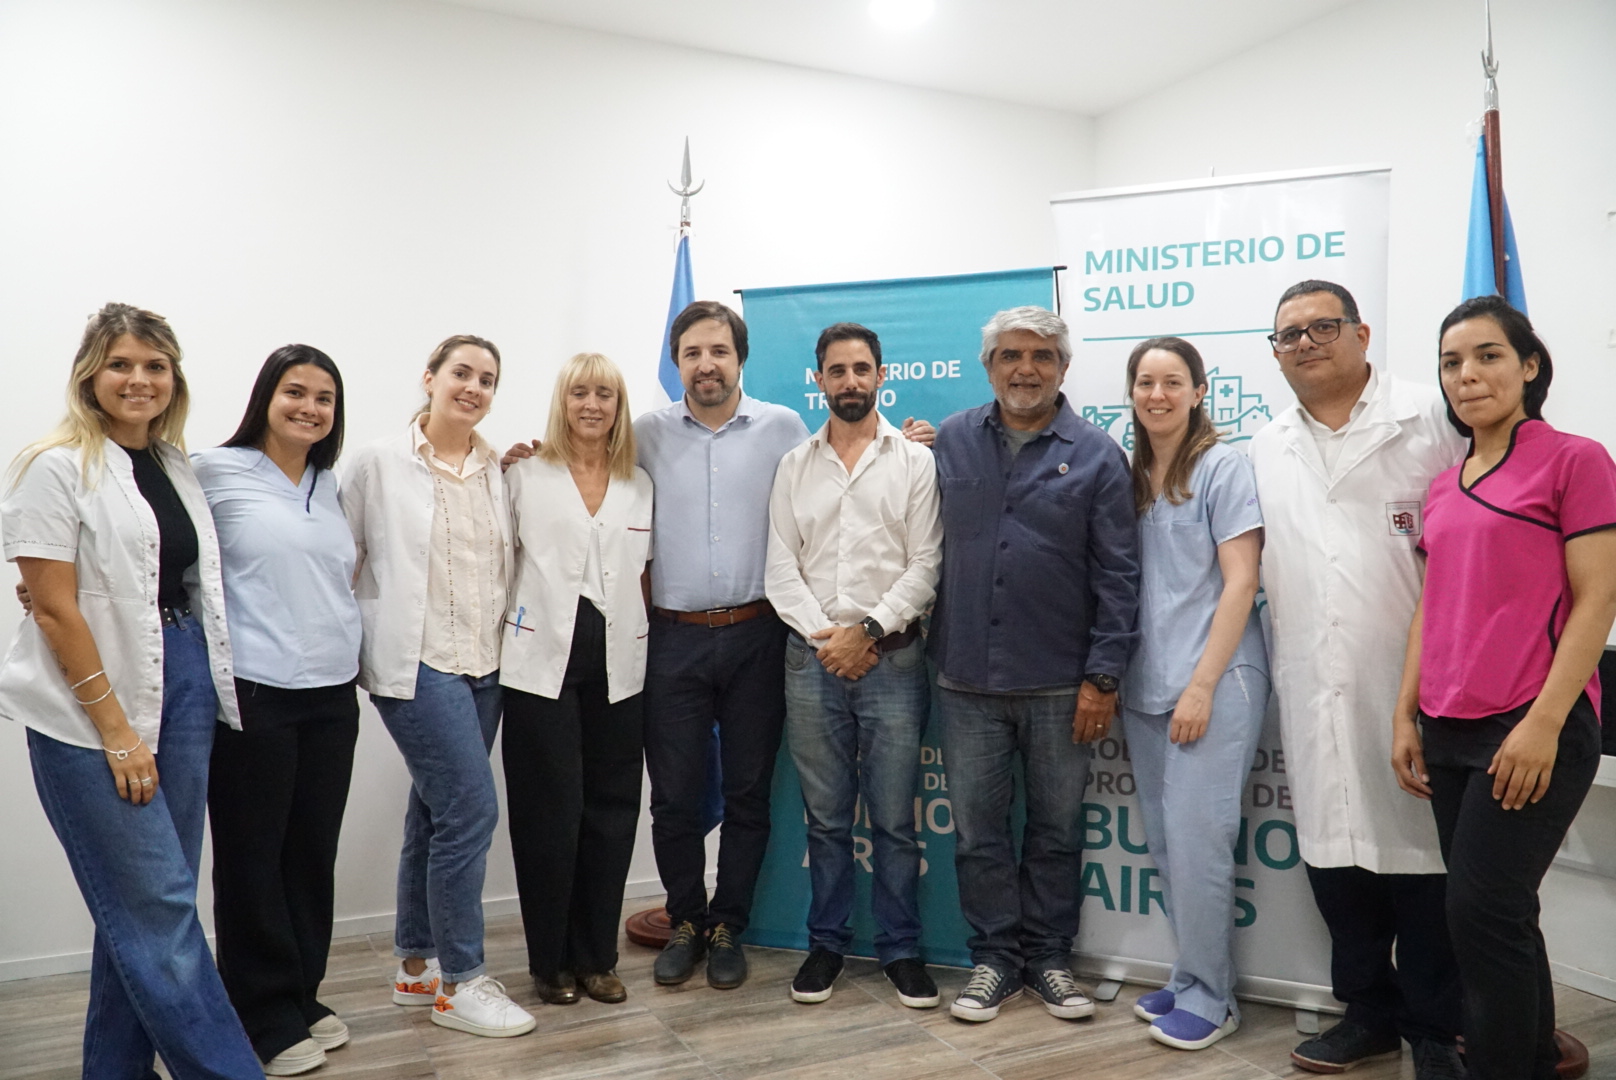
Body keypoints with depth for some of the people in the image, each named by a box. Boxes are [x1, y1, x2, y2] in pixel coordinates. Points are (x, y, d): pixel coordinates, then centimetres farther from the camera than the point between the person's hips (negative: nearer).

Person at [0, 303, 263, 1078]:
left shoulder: (177, 468, 13)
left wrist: (212, 692, 10)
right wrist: (116, 728, -14)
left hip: (182, 695, 6)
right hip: (91, 714, -6)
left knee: (147, 906, 13)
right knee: (157, 905, -2)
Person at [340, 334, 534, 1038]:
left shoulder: (498, 472, 9)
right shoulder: (381, 462, -4)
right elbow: (343, 556, 0)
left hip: (483, 664, 6)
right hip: (416, 662, -5)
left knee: (435, 815, 14)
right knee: (471, 808, -10)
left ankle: (415, 965, 29)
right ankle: (460, 983, 6)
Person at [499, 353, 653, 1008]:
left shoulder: (640, 485, 13)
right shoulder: (525, 474, 5)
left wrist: (648, 640, 9)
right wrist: (500, 630, -3)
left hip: (617, 664, 3)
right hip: (543, 660, -3)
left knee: (611, 810, 6)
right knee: (550, 811, 2)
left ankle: (596, 956, 20)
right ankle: (550, 960, 18)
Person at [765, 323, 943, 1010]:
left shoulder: (915, 461, 3)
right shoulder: (794, 466, 10)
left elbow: (925, 566, -4)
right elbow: (780, 568, 4)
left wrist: (867, 630, -13)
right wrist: (824, 635, -8)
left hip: (892, 657, -2)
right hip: (812, 659, 2)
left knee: (895, 818, 4)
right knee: (826, 817, 11)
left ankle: (900, 950, 20)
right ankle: (827, 942, 26)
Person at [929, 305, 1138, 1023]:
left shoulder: (1096, 455, -1)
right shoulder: (950, 442, 5)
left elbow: (1118, 576, -3)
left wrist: (1103, 677, -7)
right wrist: (928, 651, 1)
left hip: (1059, 684, -1)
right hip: (967, 677, 2)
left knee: (1056, 829, 12)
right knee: (977, 830, 10)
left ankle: (1048, 957, 30)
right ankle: (994, 956, 27)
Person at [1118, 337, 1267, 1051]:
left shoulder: (1222, 466, -5)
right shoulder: (1130, 474, 11)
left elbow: (1240, 583, -10)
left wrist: (1202, 684, -14)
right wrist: (1115, 680, 9)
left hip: (1212, 682, -6)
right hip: (1144, 686, 6)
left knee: (1196, 842, -4)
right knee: (1164, 843, 11)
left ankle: (1208, 997, 12)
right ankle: (1190, 978, 26)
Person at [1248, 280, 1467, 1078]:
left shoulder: (1433, 420, 0)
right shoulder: (1265, 451, 13)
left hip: (1414, 685, -4)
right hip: (1314, 694, 4)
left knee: (1420, 857, 5)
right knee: (1333, 849, 11)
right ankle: (1369, 1011, 29)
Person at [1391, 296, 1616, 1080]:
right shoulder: (1443, 488, 14)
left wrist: (1543, 723, -16)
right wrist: (1405, 715, 10)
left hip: (1534, 729, -6)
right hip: (1450, 731, 6)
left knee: (1480, 908, -8)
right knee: (1500, 915, 13)